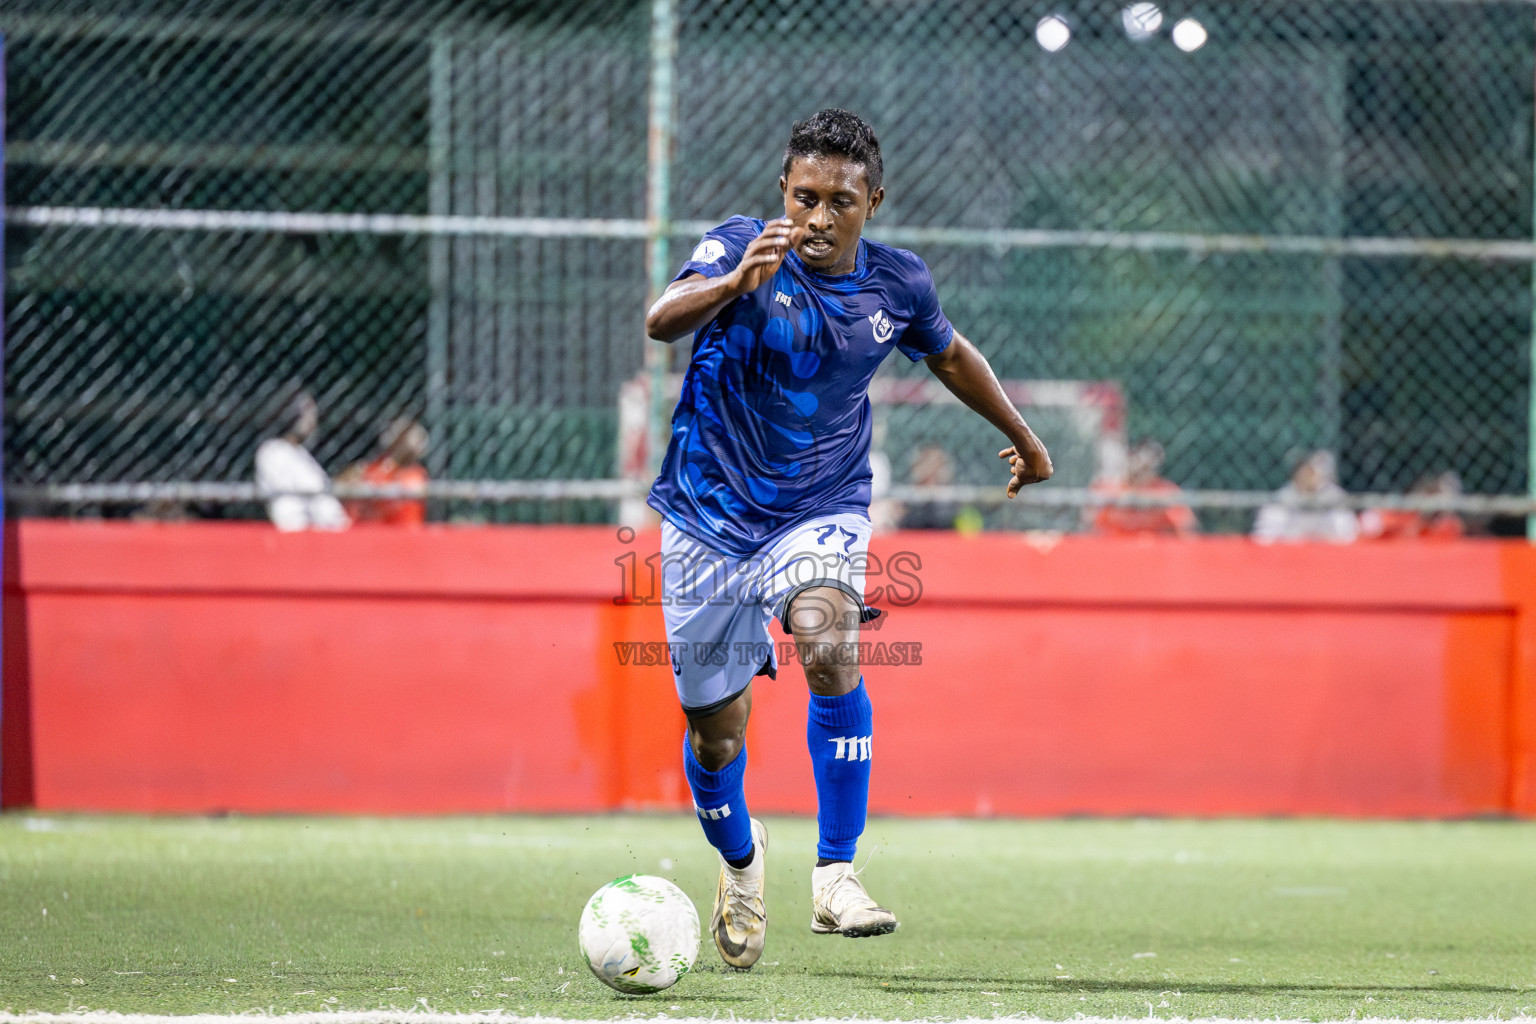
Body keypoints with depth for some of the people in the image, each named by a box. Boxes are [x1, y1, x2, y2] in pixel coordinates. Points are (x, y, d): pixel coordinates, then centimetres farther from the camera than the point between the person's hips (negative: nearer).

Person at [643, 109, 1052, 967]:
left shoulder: (898, 285, -3)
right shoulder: (740, 248, -14)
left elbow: (949, 354, 19)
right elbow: (662, 322, -34)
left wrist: (1024, 438, 32)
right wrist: (736, 282, -54)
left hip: (822, 511, 1)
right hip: (712, 517, -1)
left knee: (831, 645, -31)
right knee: (715, 733, 6)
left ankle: (836, 876, -27)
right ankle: (739, 855, 41)